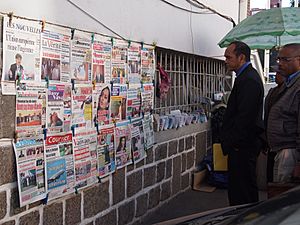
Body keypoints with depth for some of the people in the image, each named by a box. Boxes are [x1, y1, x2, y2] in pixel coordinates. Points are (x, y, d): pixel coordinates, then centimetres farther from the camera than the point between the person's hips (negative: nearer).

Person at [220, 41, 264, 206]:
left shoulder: (249, 80, -18)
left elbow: (245, 116, -22)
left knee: (243, 189, -3)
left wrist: (231, 142, -16)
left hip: (242, 147, -11)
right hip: (240, 145, 11)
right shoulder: (246, 76, 16)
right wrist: (228, 140, 18)